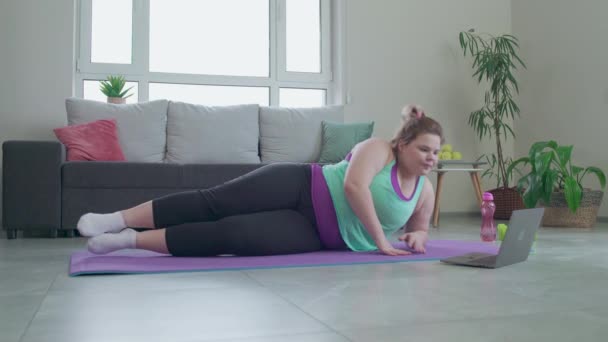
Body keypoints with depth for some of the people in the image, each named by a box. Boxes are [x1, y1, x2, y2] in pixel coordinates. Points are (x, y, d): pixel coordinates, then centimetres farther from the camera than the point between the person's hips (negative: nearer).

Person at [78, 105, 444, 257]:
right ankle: (118, 219, -12)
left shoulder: (425, 192, 10)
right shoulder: (378, 148, -5)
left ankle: (132, 240, -17)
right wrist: (381, 241, -23)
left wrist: (418, 236, -2)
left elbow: (420, 225, 24)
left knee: (233, 235, -20)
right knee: (215, 203, -20)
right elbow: (354, 185, -20)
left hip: (314, 233, 2)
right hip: (300, 186, -2)